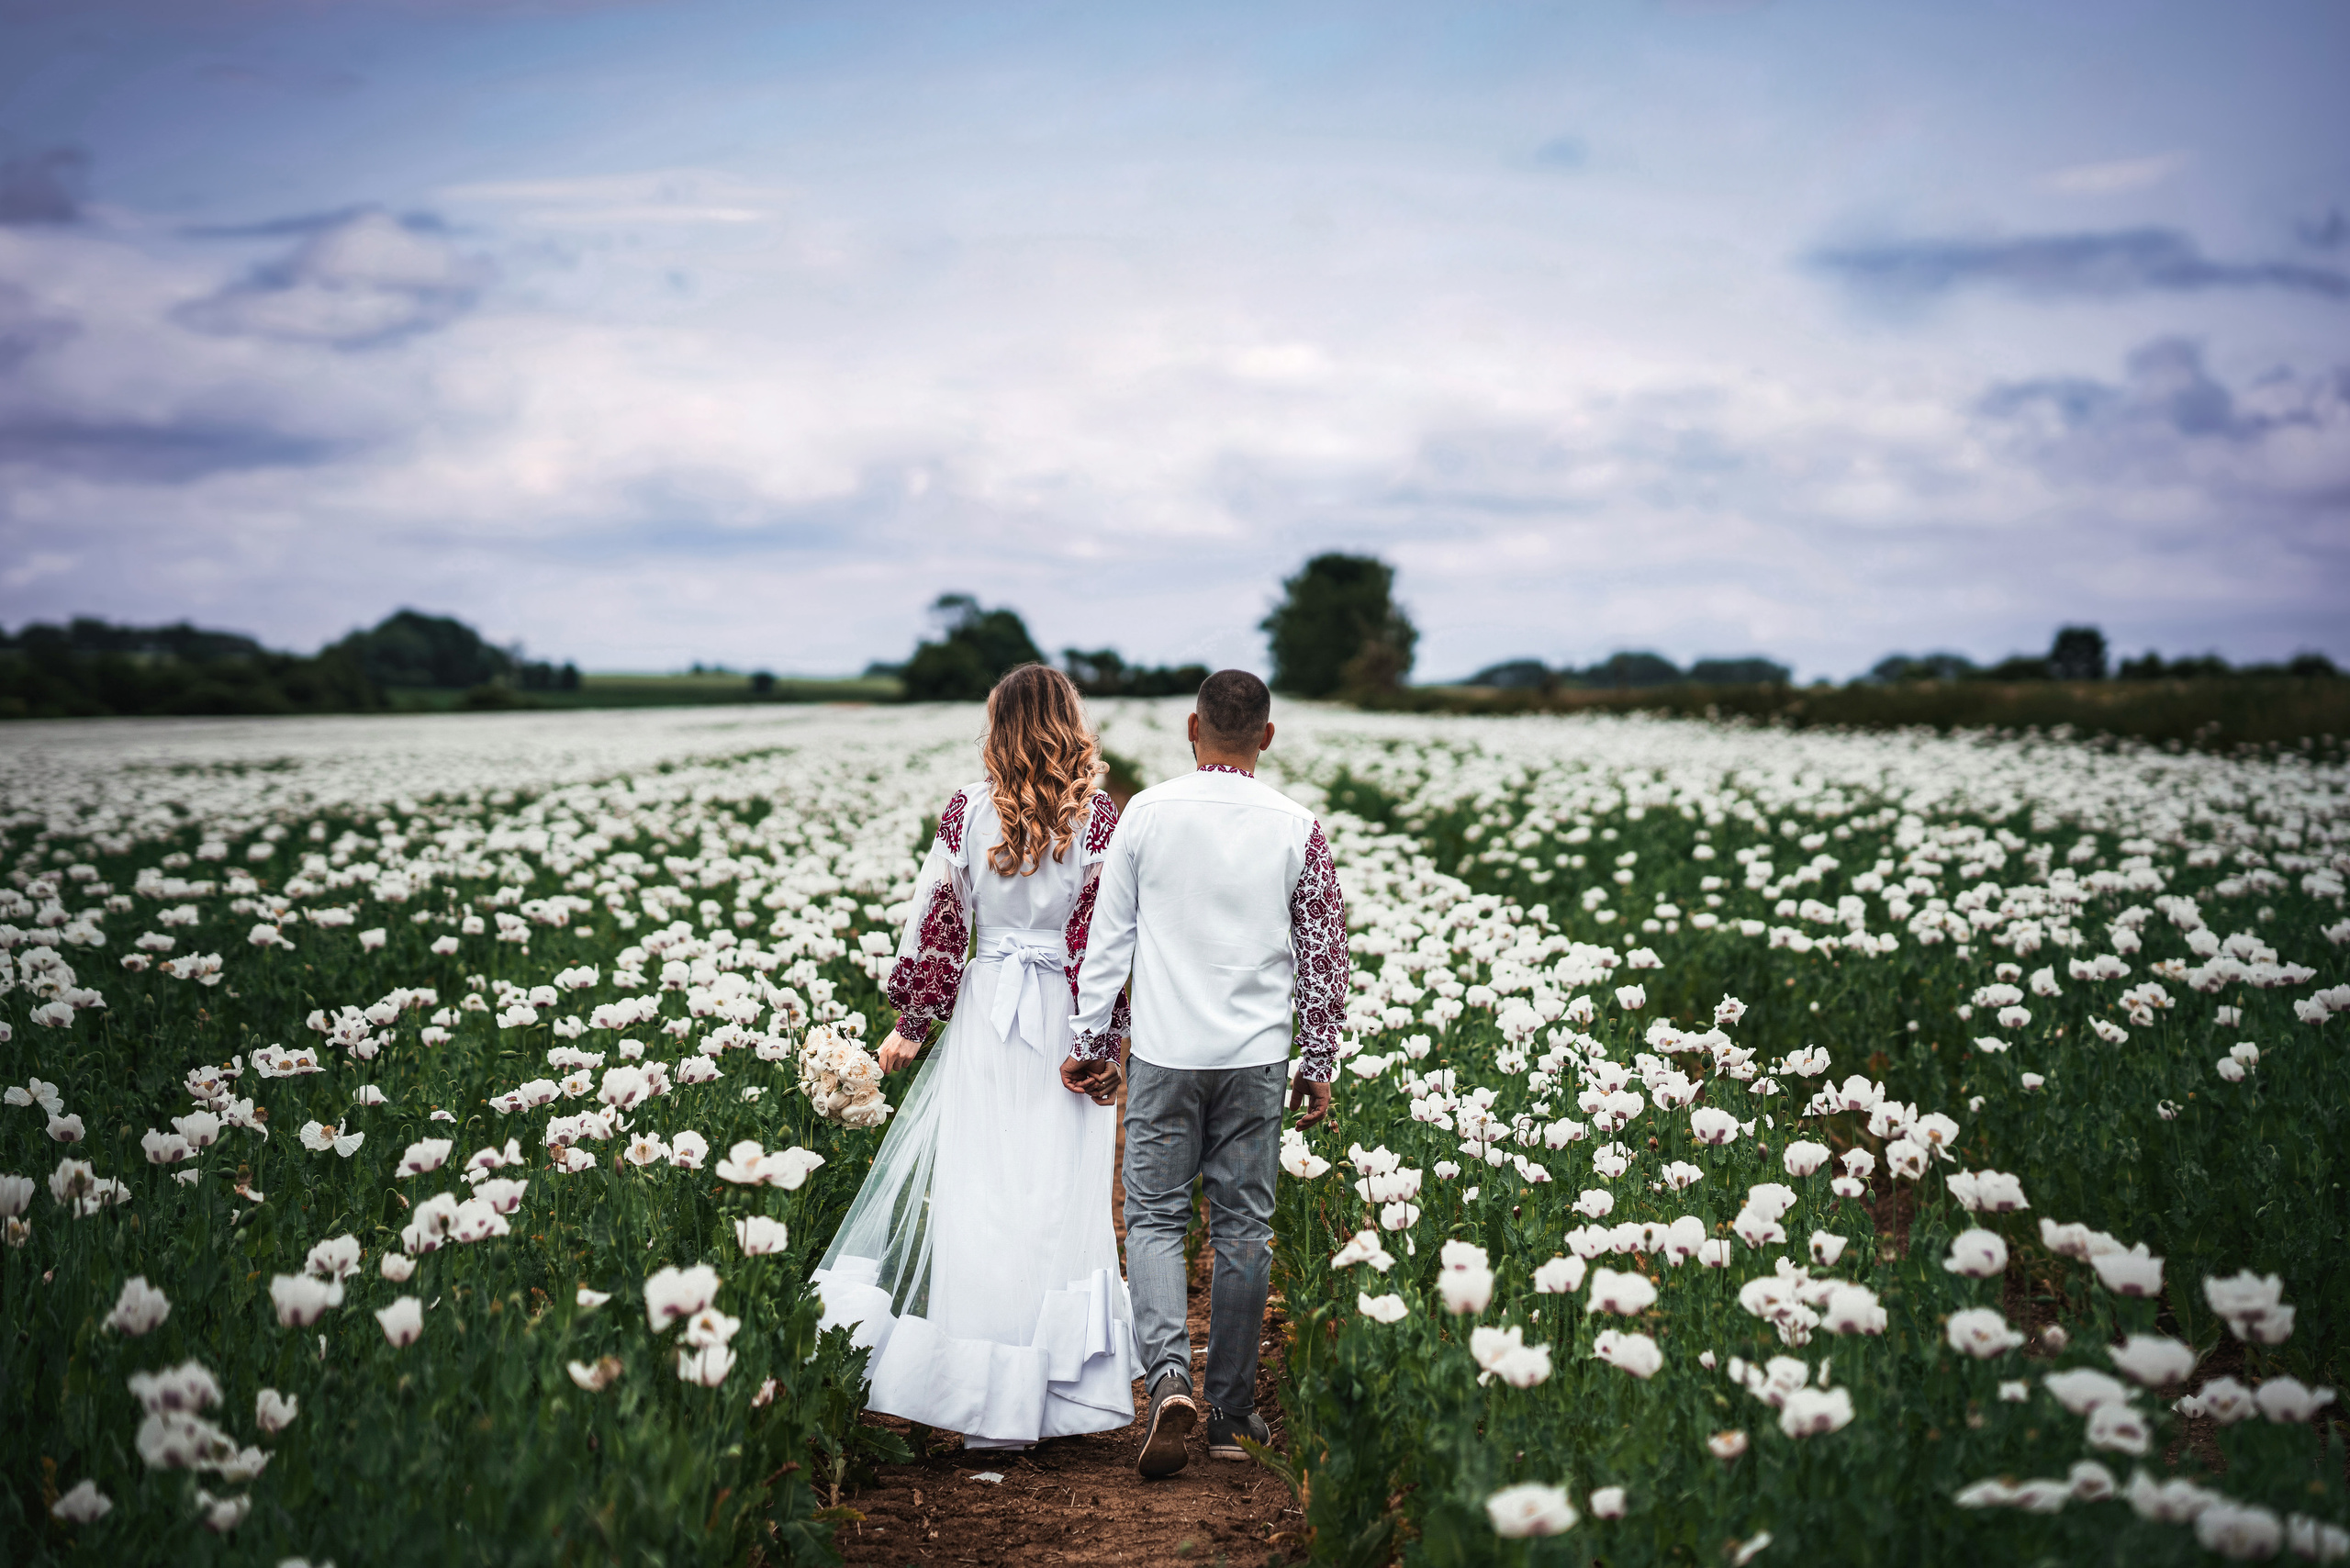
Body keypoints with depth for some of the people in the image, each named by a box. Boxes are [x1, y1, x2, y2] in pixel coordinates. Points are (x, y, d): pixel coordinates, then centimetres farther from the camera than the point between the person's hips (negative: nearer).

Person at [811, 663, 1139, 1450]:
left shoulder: (968, 810, -1)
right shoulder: (1097, 819, -5)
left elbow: (936, 920, 3)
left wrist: (911, 1020, 12)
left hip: (986, 1008, 1)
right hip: (1066, 1026, -1)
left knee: (976, 1194, 5)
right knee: (1057, 1199, 5)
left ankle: (980, 1396, 5)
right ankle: (1044, 1392, 9)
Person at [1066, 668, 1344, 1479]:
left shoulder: (1147, 812, -2)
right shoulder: (1298, 827, -1)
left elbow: (1109, 935, 1)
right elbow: (1323, 954, 3)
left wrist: (1093, 1040, 9)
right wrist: (1320, 1063, 12)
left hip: (1164, 1053, -1)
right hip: (1256, 1056, 1)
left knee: (1155, 1215, 6)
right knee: (1244, 1227, 9)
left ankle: (1169, 1374, -15)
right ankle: (1230, 1410, 16)